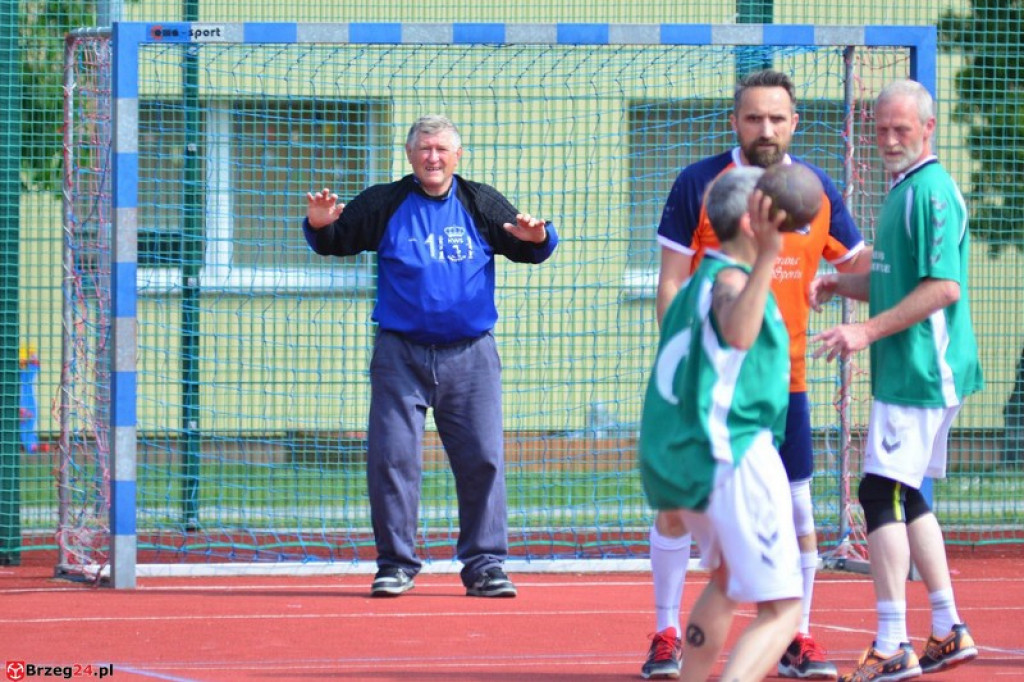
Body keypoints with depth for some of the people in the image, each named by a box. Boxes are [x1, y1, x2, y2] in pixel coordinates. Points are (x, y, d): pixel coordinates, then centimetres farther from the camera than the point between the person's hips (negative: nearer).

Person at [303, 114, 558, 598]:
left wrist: (537, 238, -17)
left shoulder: (481, 204, 7)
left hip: (469, 357, 1)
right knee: (392, 457, -3)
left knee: (483, 459, -2)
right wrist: (319, 226, -16)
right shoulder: (384, 204, 5)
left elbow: (528, 250, 6)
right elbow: (335, 242, 6)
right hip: (401, 354, -1)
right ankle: (396, 563, 6)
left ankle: (484, 564, 5)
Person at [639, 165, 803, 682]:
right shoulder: (729, 279, -11)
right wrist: (766, 257, -47)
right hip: (734, 455, -10)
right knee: (780, 611, -10)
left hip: (678, 464, 10)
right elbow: (738, 333, -36)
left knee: (727, 577, 33)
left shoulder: (696, 285, 18)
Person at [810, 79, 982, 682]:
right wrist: (838, 284, 8)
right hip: (908, 376, 10)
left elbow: (944, 287, -21)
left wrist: (869, 330, -21)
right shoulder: (903, 191, 16)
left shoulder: (932, 191, -15)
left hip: (921, 375, -10)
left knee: (882, 494, -12)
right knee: (907, 499, 15)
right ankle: (949, 632, 22)